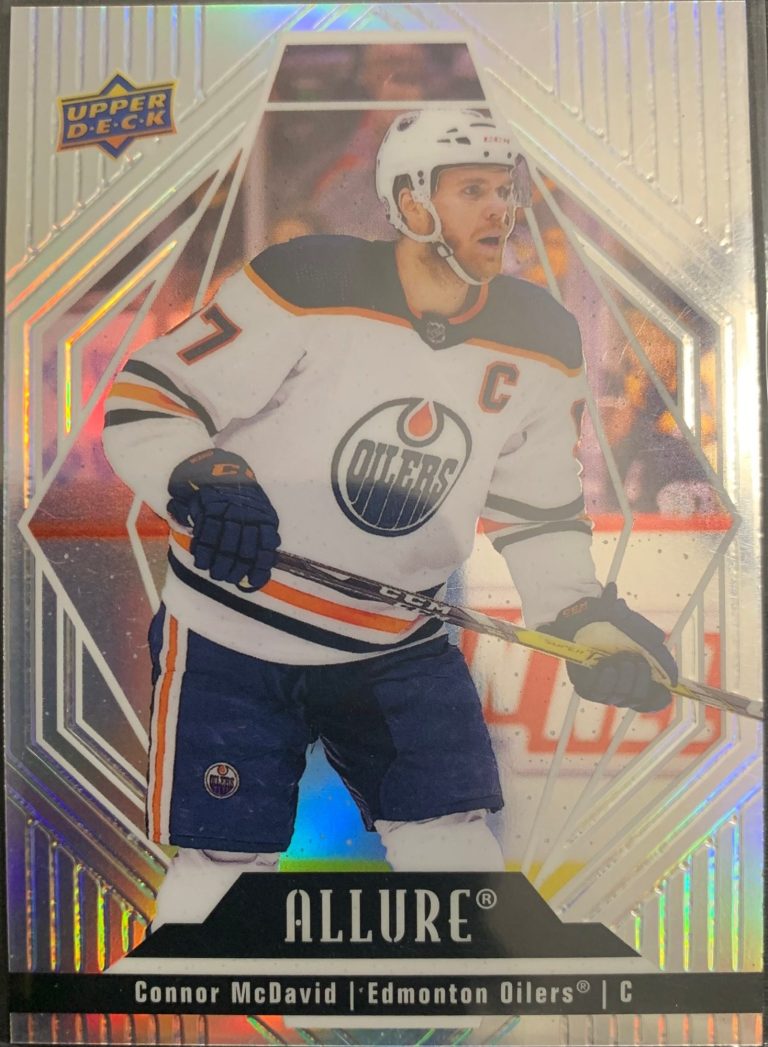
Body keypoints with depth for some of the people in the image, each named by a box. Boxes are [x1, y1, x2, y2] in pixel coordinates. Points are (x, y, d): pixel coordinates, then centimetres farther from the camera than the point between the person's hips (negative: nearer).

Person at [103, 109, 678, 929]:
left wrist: (582, 614, -6)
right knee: (222, 877, 6)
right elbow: (142, 401, -12)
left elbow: (538, 504, 8)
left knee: (462, 865, 6)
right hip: (231, 640, -3)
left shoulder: (540, 340, -1)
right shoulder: (303, 286, -16)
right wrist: (203, 481, -32)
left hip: (401, 651, 4)